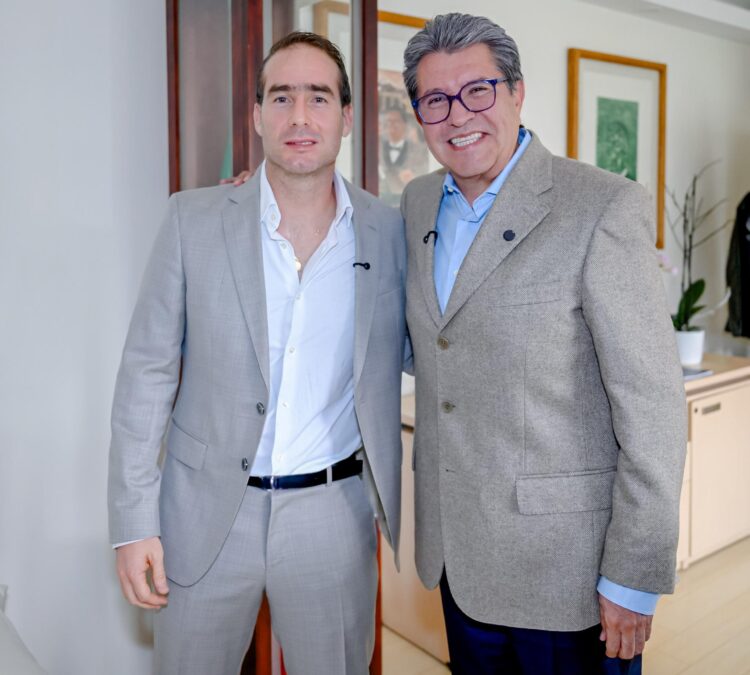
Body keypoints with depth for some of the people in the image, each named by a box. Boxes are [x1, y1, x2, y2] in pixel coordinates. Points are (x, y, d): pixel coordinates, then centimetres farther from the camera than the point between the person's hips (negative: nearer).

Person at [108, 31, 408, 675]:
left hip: (332, 517, 1)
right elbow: (148, 371, -4)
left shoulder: (388, 231, -3)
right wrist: (133, 522, -5)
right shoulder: (193, 219, -6)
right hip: (206, 511, 0)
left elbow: (409, 355, 8)